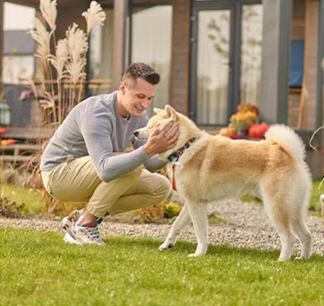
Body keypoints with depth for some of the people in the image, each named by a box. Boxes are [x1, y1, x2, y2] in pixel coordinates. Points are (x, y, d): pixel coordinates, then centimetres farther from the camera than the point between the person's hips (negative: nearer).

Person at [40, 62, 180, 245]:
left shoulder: (138, 115, -3)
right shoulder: (97, 113, -30)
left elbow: (149, 164, -1)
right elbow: (106, 170, -43)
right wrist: (148, 150, -52)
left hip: (88, 174, 9)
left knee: (161, 188, -1)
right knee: (131, 166, -30)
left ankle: (83, 216, 1)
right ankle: (84, 224, -17)